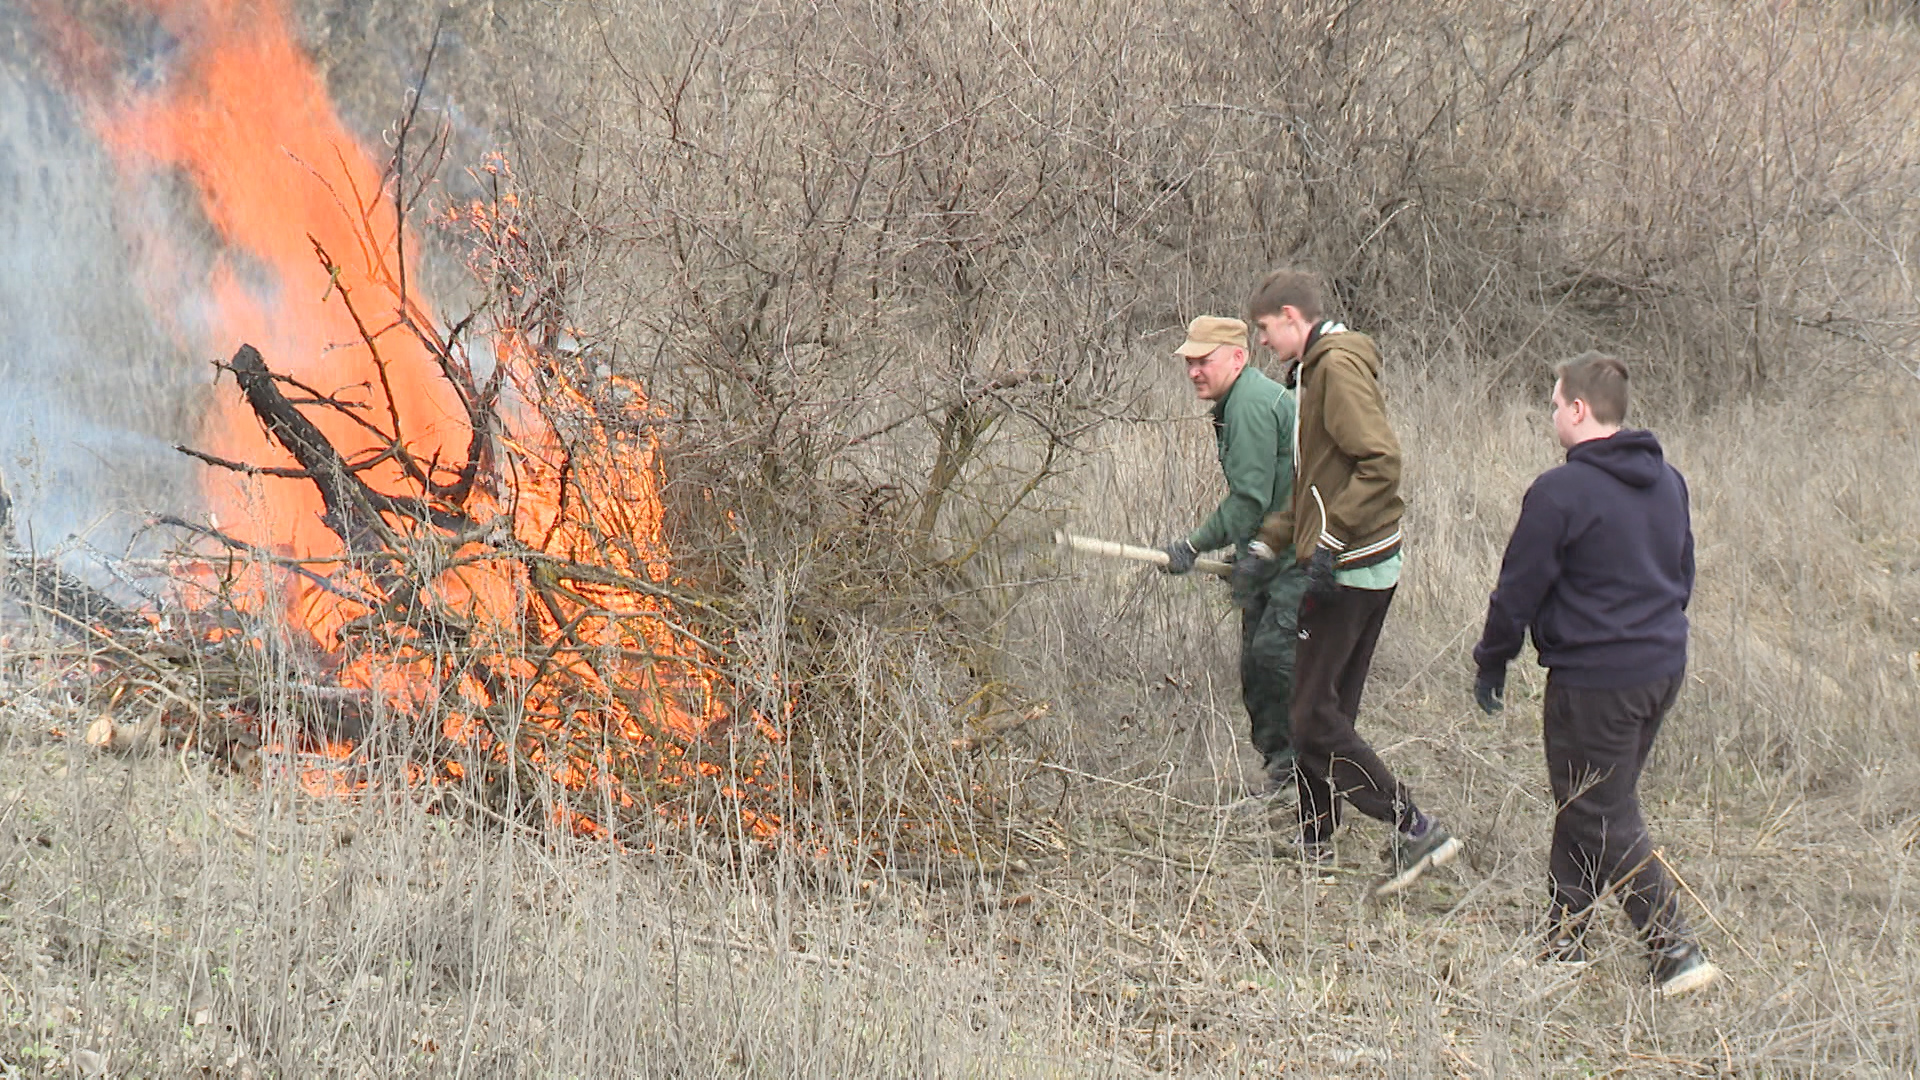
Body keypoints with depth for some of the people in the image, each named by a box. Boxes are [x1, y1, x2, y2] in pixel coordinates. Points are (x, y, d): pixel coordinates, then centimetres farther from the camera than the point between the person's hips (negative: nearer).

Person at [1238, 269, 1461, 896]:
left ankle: (1413, 830, -11)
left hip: (1348, 570, -10)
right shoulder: (1319, 369, 19)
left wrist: (1330, 542, -24)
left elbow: (1381, 461, -23)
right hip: (1363, 569, 10)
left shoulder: (1339, 366, -13)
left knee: (1315, 719, -9)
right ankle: (1315, 844, 23)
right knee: (1326, 710, 15)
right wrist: (1269, 543, 20)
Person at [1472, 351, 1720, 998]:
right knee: (1587, 809, 18)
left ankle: (1674, 950, -5)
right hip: (1664, 668, 8)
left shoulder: (1561, 491, -17)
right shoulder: (1667, 482, 8)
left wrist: (1491, 662, 2)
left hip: (1594, 681, -8)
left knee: (1604, 821, 0)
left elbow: (1519, 588, -11)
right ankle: (1562, 941, 25)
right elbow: (1683, 574, 19)